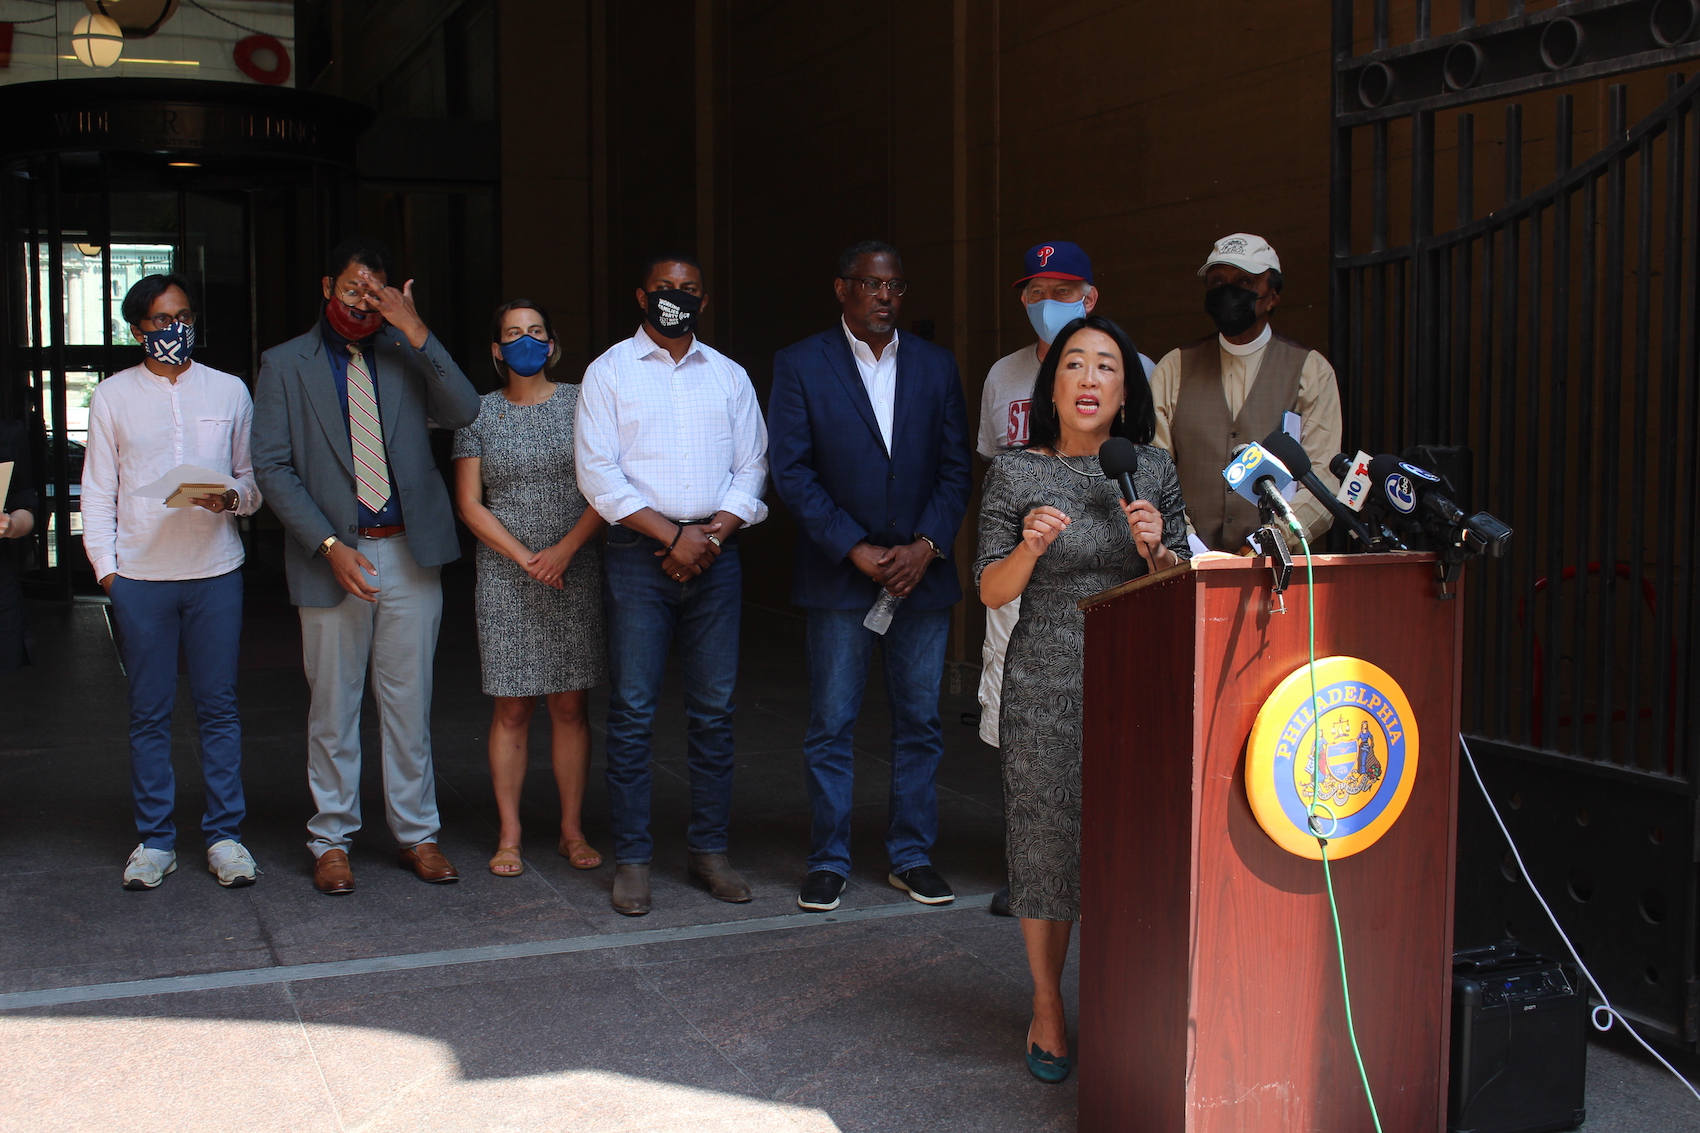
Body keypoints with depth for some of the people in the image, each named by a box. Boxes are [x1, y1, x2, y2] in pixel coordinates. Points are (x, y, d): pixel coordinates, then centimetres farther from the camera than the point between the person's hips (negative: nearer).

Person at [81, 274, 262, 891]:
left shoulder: (229, 391, 11)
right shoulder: (112, 396, 9)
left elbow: (255, 479, 12)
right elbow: (98, 492, 9)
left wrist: (231, 497, -10)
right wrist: (106, 568, -1)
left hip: (215, 569, 0)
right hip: (139, 574, 0)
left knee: (219, 706, 3)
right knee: (148, 713, 4)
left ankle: (224, 835, 11)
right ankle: (154, 839, 13)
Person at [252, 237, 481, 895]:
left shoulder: (406, 354, 9)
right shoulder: (285, 365, 4)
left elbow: (463, 414, -7)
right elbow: (273, 467, -1)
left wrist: (418, 333, -14)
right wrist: (329, 545, -12)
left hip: (410, 554, 2)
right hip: (332, 558, -1)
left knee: (409, 704, 8)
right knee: (333, 707, 5)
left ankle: (417, 834, 18)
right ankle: (331, 841, 18)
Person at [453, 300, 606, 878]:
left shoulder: (580, 403, 6)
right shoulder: (479, 414, 6)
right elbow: (470, 504, 2)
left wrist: (566, 549, -12)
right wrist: (526, 557, -8)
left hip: (576, 573, 0)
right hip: (506, 577, 0)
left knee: (570, 704, 3)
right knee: (512, 707, 0)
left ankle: (572, 830, 12)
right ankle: (509, 836, 8)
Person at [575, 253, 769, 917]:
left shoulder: (729, 377, 15)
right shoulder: (610, 371, 5)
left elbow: (752, 468, 10)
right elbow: (597, 470, -4)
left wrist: (711, 536, -7)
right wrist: (671, 534, -11)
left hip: (715, 554, 3)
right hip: (638, 554, -3)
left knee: (713, 711, 4)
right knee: (633, 712, -3)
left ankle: (709, 850, 13)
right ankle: (632, 859, 4)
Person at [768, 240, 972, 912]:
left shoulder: (936, 366, 10)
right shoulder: (800, 365, 1)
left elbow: (956, 467, 7)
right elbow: (792, 472, -5)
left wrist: (926, 547, -8)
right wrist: (855, 550, -11)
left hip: (922, 573, 3)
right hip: (839, 576, -3)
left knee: (920, 724, 8)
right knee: (831, 729, 2)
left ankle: (911, 857, 20)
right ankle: (828, 862, 14)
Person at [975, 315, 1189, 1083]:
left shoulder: (1153, 469, 6)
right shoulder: (1016, 474, 0)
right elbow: (992, 592, 0)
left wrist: (1155, 546, -12)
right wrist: (1030, 545, -19)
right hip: (1046, 686, -2)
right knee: (1047, 839, 3)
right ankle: (1048, 1007, 21)